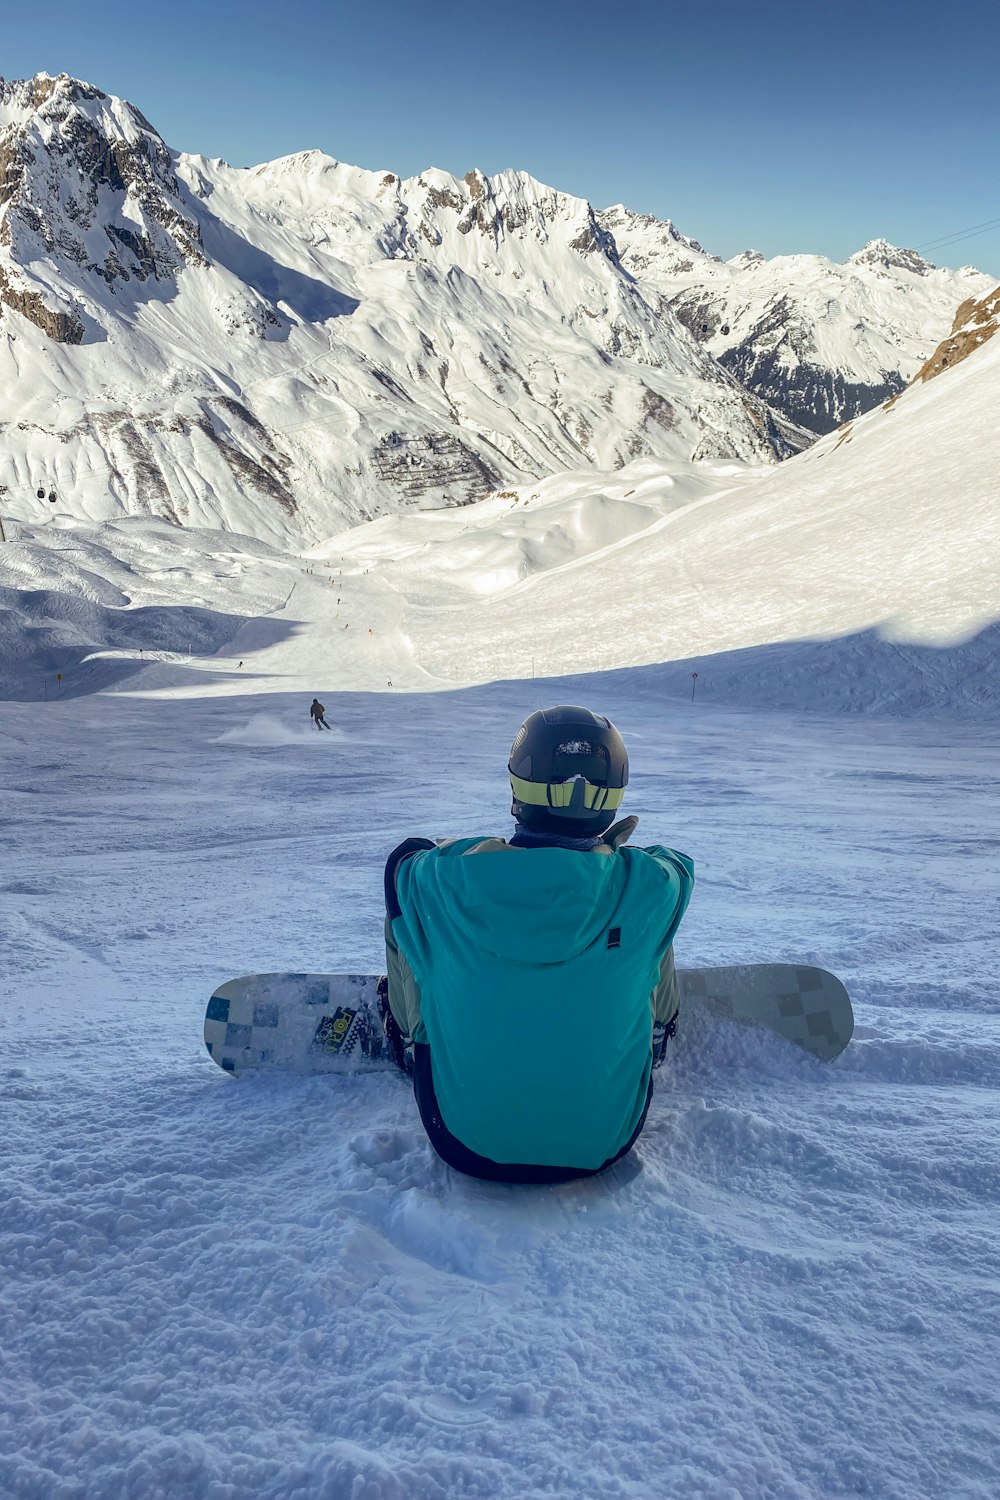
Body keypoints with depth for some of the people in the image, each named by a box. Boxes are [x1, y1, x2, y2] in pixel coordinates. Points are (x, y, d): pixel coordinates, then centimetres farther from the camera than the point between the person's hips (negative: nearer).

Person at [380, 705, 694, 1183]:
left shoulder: (442, 880, -22)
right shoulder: (647, 889, -20)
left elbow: (404, 855, 4)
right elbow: (677, 864, 6)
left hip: (467, 1143, 0)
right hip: (602, 1144, 1)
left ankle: (410, 1049, 46)